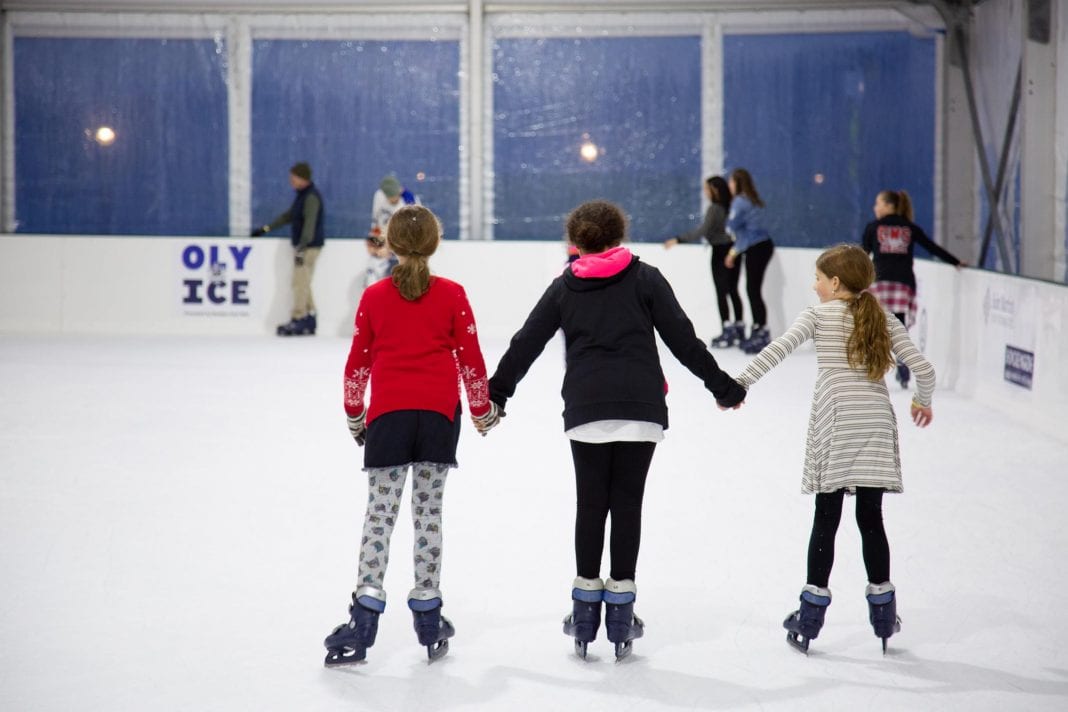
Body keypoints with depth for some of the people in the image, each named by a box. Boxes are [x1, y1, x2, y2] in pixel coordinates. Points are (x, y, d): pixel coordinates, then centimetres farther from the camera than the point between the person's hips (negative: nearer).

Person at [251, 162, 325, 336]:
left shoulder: (311, 197, -15)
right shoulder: (302, 195, 17)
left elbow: (309, 224, -22)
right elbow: (288, 216, 27)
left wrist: (302, 249, -28)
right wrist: (266, 228, 27)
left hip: (309, 246, -10)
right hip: (301, 245, 10)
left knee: (300, 282, -11)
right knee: (303, 283, 8)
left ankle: (297, 320, -11)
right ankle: (309, 320, 9)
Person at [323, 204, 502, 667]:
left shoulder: (375, 297, 4)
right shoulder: (451, 295, 2)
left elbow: (357, 362, 7)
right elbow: (470, 358, 3)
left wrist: (354, 414, 21)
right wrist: (482, 410, 16)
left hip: (388, 413, 0)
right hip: (439, 413, 1)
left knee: (379, 514, -1)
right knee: (428, 512, 6)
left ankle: (365, 617, -11)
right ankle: (428, 619, 10)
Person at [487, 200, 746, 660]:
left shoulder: (564, 287, 11)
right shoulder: (644, 278, 6)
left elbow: (526, 343, 13)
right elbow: (682, 339, 3)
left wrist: (496, 393, 24)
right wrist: (722, 386, 11)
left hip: (585, 411, 1)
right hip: (641, 408, -1)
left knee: (591, 504, 7)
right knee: (627, 504, 3)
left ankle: (585, 612, 9)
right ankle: (620, 612, 5)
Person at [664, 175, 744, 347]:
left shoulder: (714, 209, -16)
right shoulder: (732, 206, 5)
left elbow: (702, 231, -24)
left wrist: (678, 239, -24)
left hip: (720, 251, -7)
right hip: (733, 250, 7)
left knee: (721, 292, -1)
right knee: (733, 290, 14)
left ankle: (727, 331, -4)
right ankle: (739, 328, 18)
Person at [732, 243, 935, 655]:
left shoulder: (819, 315, 3)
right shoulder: (884, 320, 12)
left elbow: (778, 349, -10)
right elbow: (923, 368, 8)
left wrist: (741, 382, -10)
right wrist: (923, 401, 26)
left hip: (835, 423, -3)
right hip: (877, 424, 3)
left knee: (826, 518, 3)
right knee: (870, 518, 11)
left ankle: (812, 612, 4)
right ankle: (882, 611, 15)